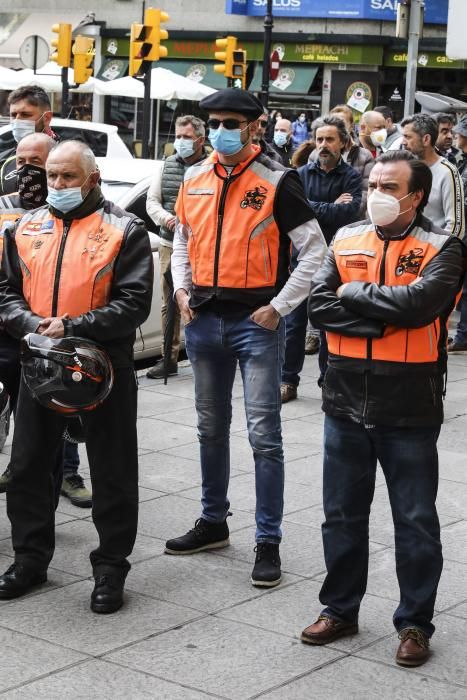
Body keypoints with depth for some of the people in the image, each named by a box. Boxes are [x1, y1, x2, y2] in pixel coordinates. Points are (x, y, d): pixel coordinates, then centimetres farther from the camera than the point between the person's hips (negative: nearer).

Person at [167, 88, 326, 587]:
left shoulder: (276, 182, -9)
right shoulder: (195, 180, 8)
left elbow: (314, 248, -8)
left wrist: (280, 306, -12)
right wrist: (182, 289, 6)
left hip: (257, 322, -6)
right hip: (204, 319, 6)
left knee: (264, 434, -5)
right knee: (211, 428, 16)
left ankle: (268, 542, 1)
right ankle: (213, 523, 31)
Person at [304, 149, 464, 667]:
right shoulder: (346, 240, 6)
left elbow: (419, 303, -24)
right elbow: (318, 304, -5)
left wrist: (356, 293, -12)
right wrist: (383, 318, -15)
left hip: (408, 410, -4)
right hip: (346, 403, 4)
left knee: (415, 522, 6)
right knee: (342, 515, 15)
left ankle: (415, 623, 19)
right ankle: (340, 609, 30)